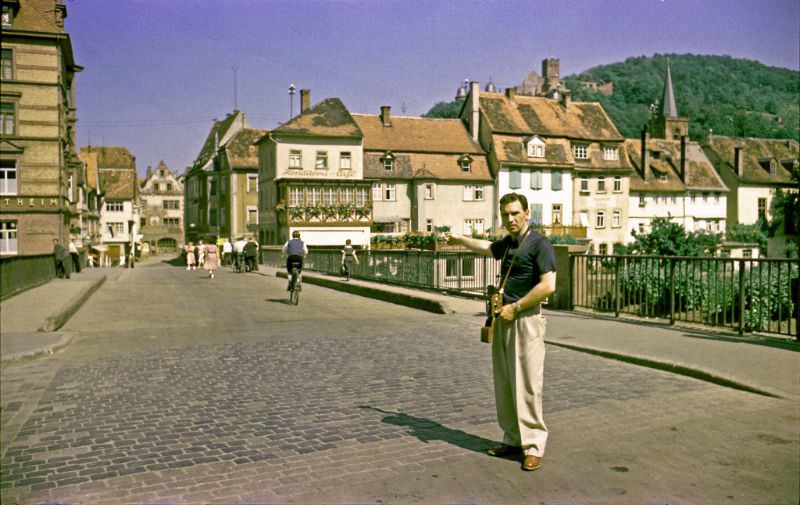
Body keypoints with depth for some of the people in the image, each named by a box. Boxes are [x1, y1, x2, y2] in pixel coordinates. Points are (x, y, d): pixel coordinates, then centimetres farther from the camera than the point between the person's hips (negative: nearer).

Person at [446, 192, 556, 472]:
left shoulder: (539, 244, -9)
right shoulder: (506, 244, 15)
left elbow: (548, 286, -18)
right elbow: (486, 247, 39)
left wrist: (515, 307, -14)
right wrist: (459, 239, 51)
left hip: (526, 320, -8)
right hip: (503, 320, 8)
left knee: (527, 385, -9)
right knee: (504, 385, 9)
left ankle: (534, 446, -2)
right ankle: (513, 440, 17)